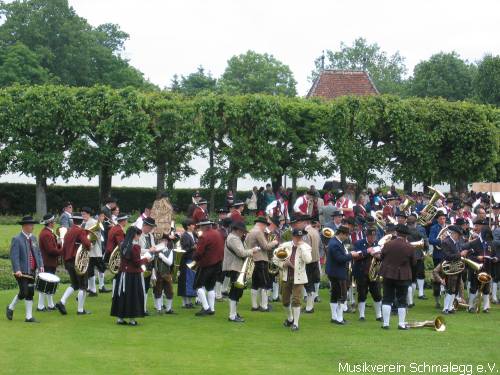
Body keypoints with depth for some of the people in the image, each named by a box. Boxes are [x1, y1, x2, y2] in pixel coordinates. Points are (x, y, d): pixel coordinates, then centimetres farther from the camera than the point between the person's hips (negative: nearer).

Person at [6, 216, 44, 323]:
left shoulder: (33, 238, 11)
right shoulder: (17, 239, -10)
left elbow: (38, 253, 15)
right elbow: (14, 256, -16)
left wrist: (40, 266, 1)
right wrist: (17, 270, -27)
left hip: (31, 271, 7)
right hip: (21, 272, -7)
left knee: (30, 293, 6)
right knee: (24, 292, -7)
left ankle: (29, 317, 11)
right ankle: (10, 308, 17)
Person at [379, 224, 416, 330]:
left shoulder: (388, 245, -9)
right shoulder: (409, 247, -11)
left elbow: (382, 258, 2)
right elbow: (414, 262, -2)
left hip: (388, 275, 1)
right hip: (403, 276, -1)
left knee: (387, 299, 8)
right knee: (402, 300, 7)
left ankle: (385, 323, 6)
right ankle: (401, 323, 7)